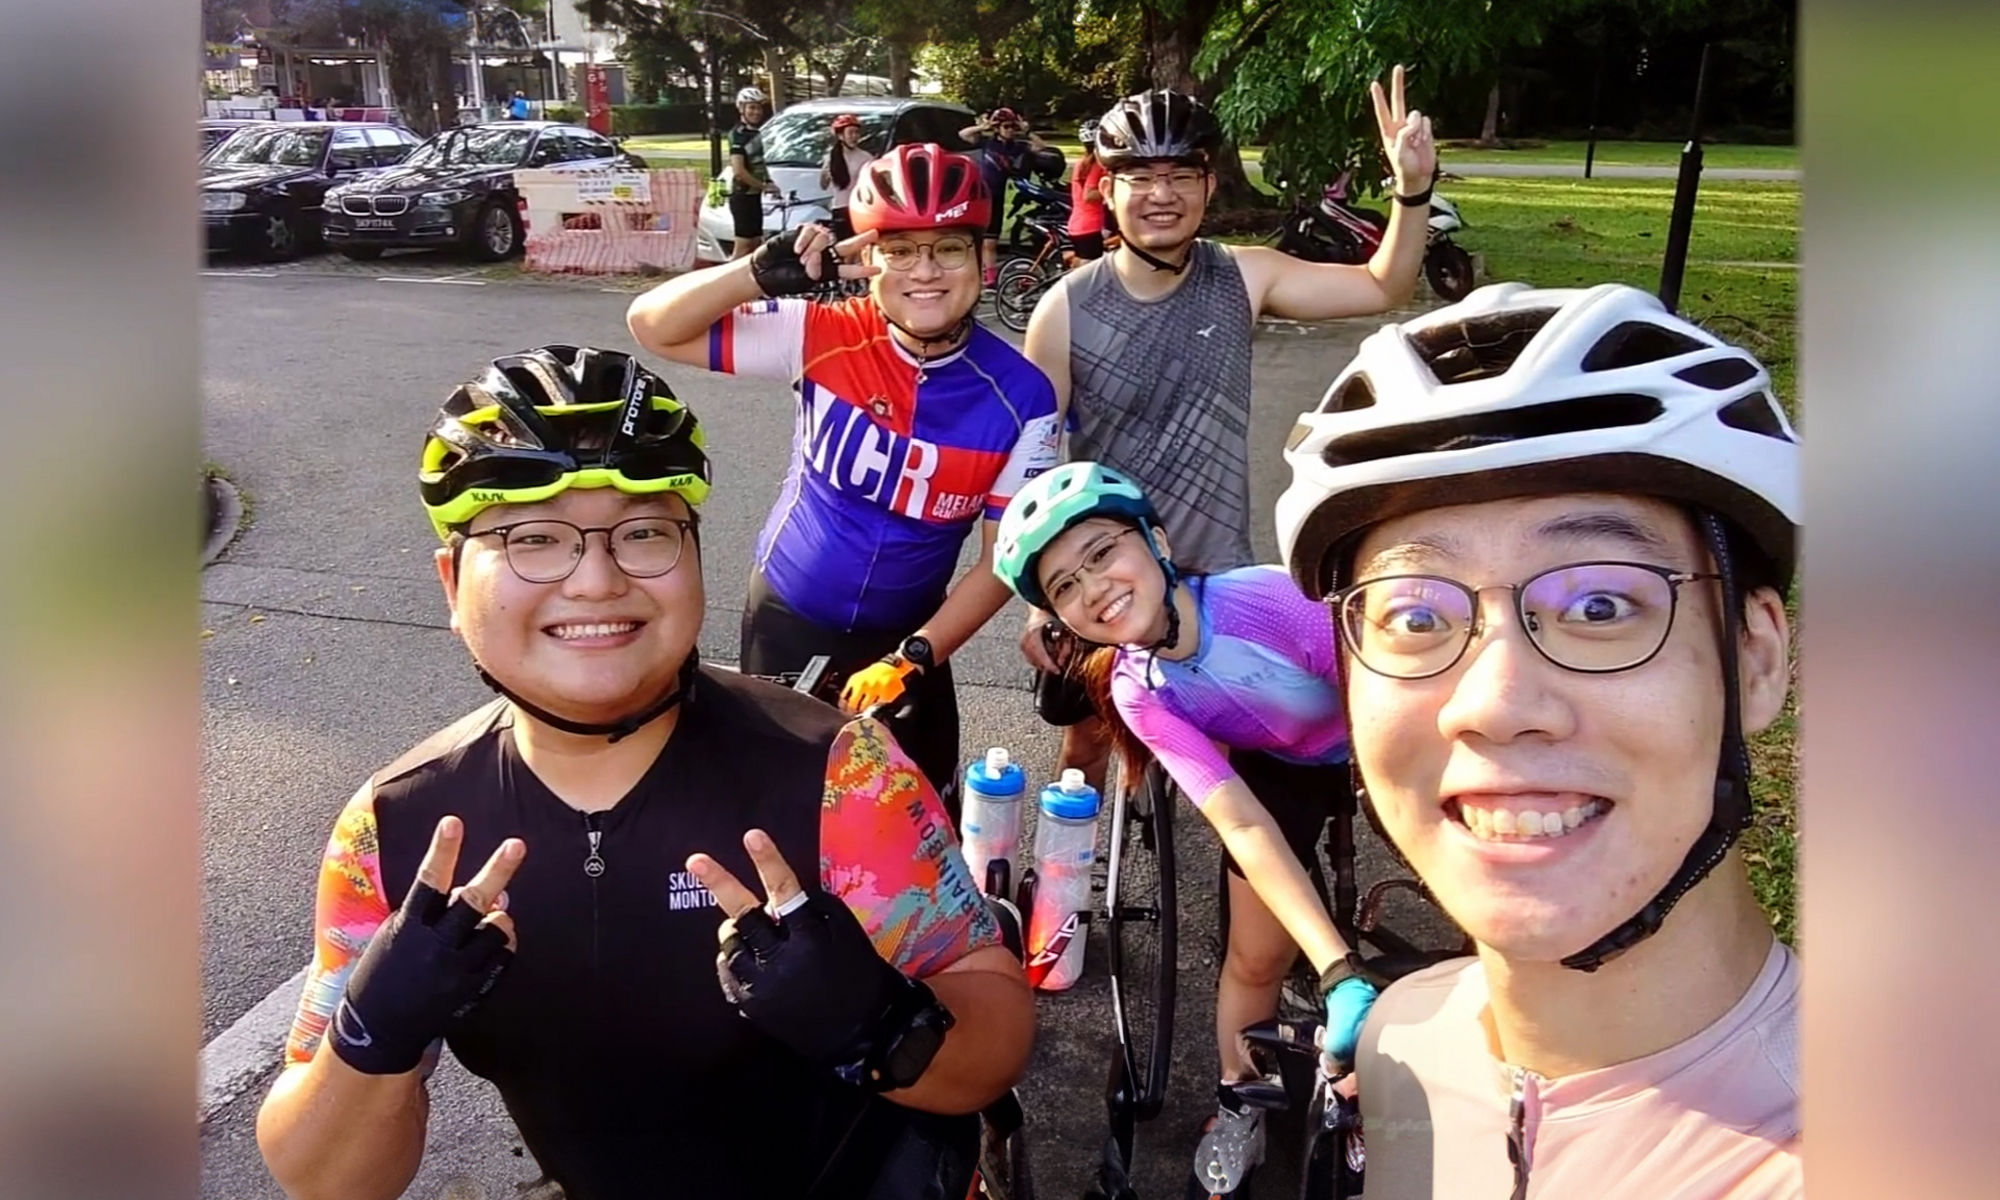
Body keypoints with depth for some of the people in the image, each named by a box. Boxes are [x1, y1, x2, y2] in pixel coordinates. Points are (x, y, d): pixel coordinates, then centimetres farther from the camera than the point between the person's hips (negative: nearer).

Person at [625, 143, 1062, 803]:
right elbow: (653, 326, -17)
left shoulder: (1019, 396, -17)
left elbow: (1003, 557, -13)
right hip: (786, 619, 0)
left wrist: (913, 659, -21)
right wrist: (764, 272, -32)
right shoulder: (824, 337, -18)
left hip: (904, 637, 0)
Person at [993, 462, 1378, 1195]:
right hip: (1283, 767, 2)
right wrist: (1339, 973, -41)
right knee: (1257, 959, 4)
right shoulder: (1137, 692, -25)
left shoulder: (1273, 599, -39)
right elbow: (1243, 826, -31)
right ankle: (1238, 1107, 32)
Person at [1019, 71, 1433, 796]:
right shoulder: (1067, 308, -14)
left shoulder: (1244, 278, -8)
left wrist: (1412, 190, -20)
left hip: (1219, 575, 2)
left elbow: (1384, 287, -1)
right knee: (1090, 737, 17)